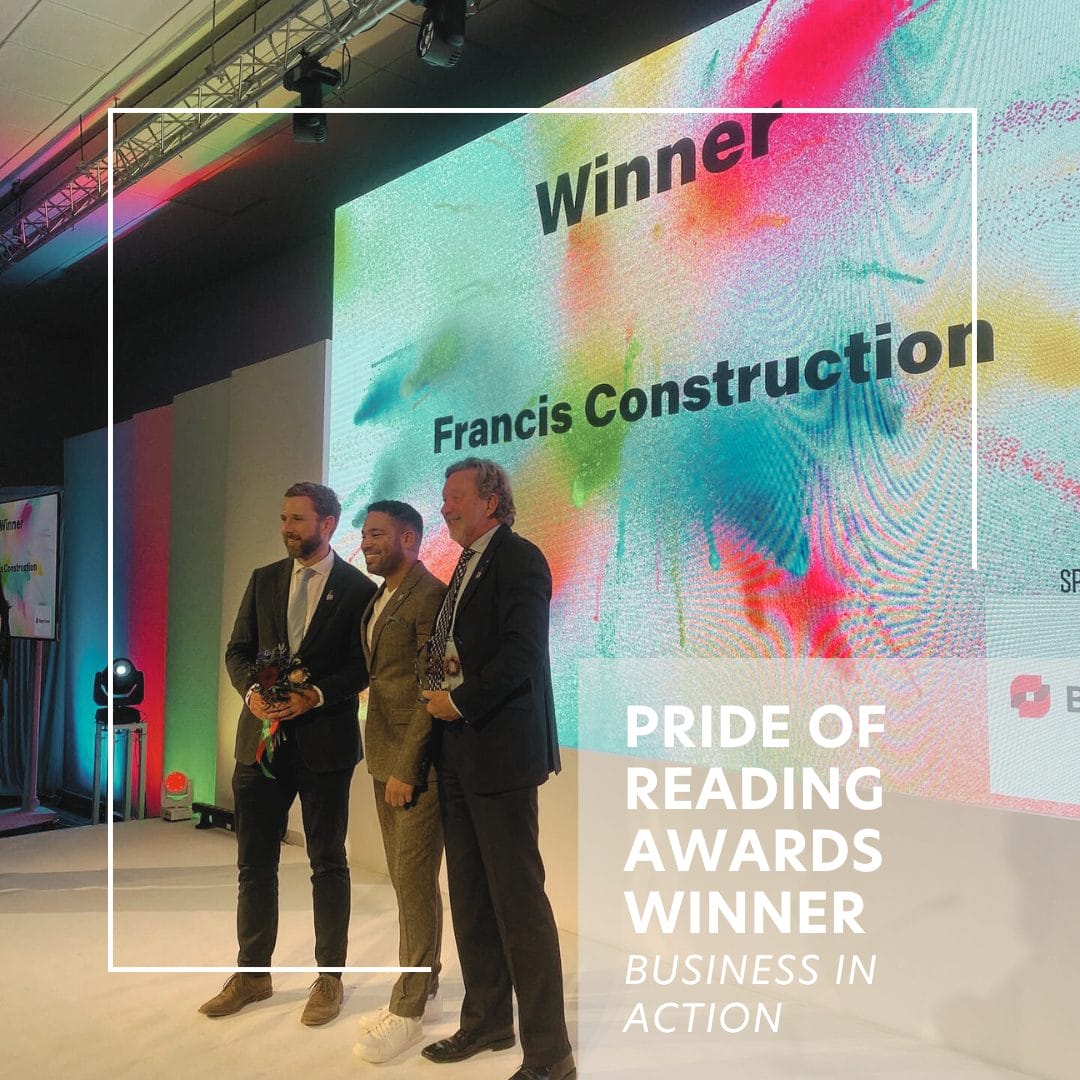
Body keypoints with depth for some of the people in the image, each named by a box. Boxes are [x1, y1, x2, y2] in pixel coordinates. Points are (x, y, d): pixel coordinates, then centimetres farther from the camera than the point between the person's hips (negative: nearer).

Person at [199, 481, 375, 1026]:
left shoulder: (357, 588, -4)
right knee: (254, 862, 11)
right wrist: (252, 690, -10)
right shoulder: (263, 580, 10)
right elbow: (238, 649, 9)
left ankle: (329, 977, 20)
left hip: (325, 740, -4)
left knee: (327, 862, 8)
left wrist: (315, 695, -19)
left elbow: (363, 666, -6)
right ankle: (252, 974, 26)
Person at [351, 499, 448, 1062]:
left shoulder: (430, 596, -14)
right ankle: (420, 992, 27)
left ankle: (410, 1010, 12)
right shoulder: (377, 600, 14)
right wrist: (383, 762, 6)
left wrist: (407, 768, -18)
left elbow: (431, 692, -17)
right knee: (405, 879, 14)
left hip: (418, 760, -8)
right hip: (385, 758, 9)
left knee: (414, 880, -1)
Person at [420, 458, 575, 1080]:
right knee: (470, 895, 16)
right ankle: (487, 1022, 30)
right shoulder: (467, 566, 18)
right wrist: (441, 696, 1)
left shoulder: (519, 559, -10)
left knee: (519, 899, -5)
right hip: (458, 751, 9)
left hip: (500, 750, -9)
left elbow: (522, 653, -20)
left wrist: (460, 701, -14)